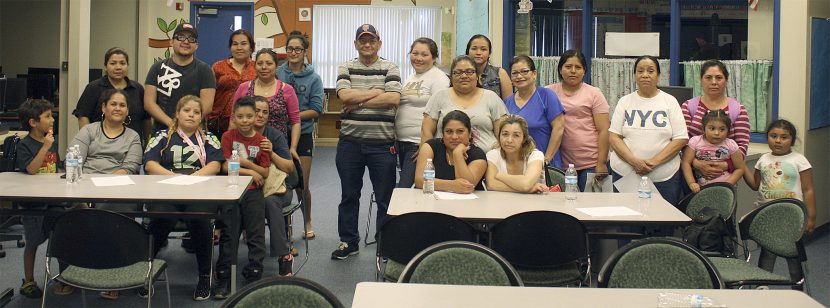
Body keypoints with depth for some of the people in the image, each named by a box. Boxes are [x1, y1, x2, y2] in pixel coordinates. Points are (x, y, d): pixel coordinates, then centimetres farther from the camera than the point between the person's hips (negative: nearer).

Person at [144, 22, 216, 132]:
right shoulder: (158, 68, 11)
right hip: (161, 130, 2)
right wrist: (170, 123, -11)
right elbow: (149, 102, 3)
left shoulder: (204, 70, 6)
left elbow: (207, 105, -3)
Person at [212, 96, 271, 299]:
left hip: (253, 193, 1)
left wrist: (246, 162, -15)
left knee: (256, 236, 1)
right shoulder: (228, 137, 0)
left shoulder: (261, 141, 3)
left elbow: (265, 173, -1)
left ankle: (254, 276, 12)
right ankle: (223, 279, 6)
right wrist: (250, 172, -11)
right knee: (228, 236, 0)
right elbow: (225, 167, -8)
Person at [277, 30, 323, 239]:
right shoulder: (276, 74, 1)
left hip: (303, 134, -1)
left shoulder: (313, 78, -1)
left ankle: (307, 222, 24)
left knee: (303, 184, 3)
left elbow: (316, 110, -5)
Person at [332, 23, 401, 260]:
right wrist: (375, 93, -10)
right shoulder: (346, 68, 8)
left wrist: (359, 102, -12)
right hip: (350, 141, 2)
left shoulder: (390, 68, 2)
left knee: (386, 197, 4)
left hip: (382, 143, -2)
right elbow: (344, 96, -9)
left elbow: (394, 99, -14)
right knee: (349, 195, 12)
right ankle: (348, 241, 25)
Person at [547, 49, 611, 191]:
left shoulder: (594, 93, 4)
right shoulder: (550, 92, 9)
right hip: (562, 165, 2)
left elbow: (603, 130, -1)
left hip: (592, 164, -2)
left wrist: (601, 163, -9)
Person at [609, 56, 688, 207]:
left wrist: (654, 161, -14)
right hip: (625, 175, 1)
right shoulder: (625, 101, 9)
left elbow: (680, 139, -1)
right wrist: (633, 161, -15)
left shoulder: (670, 101, 6)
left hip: (664, 177, -1)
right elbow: (614, 137, 2)